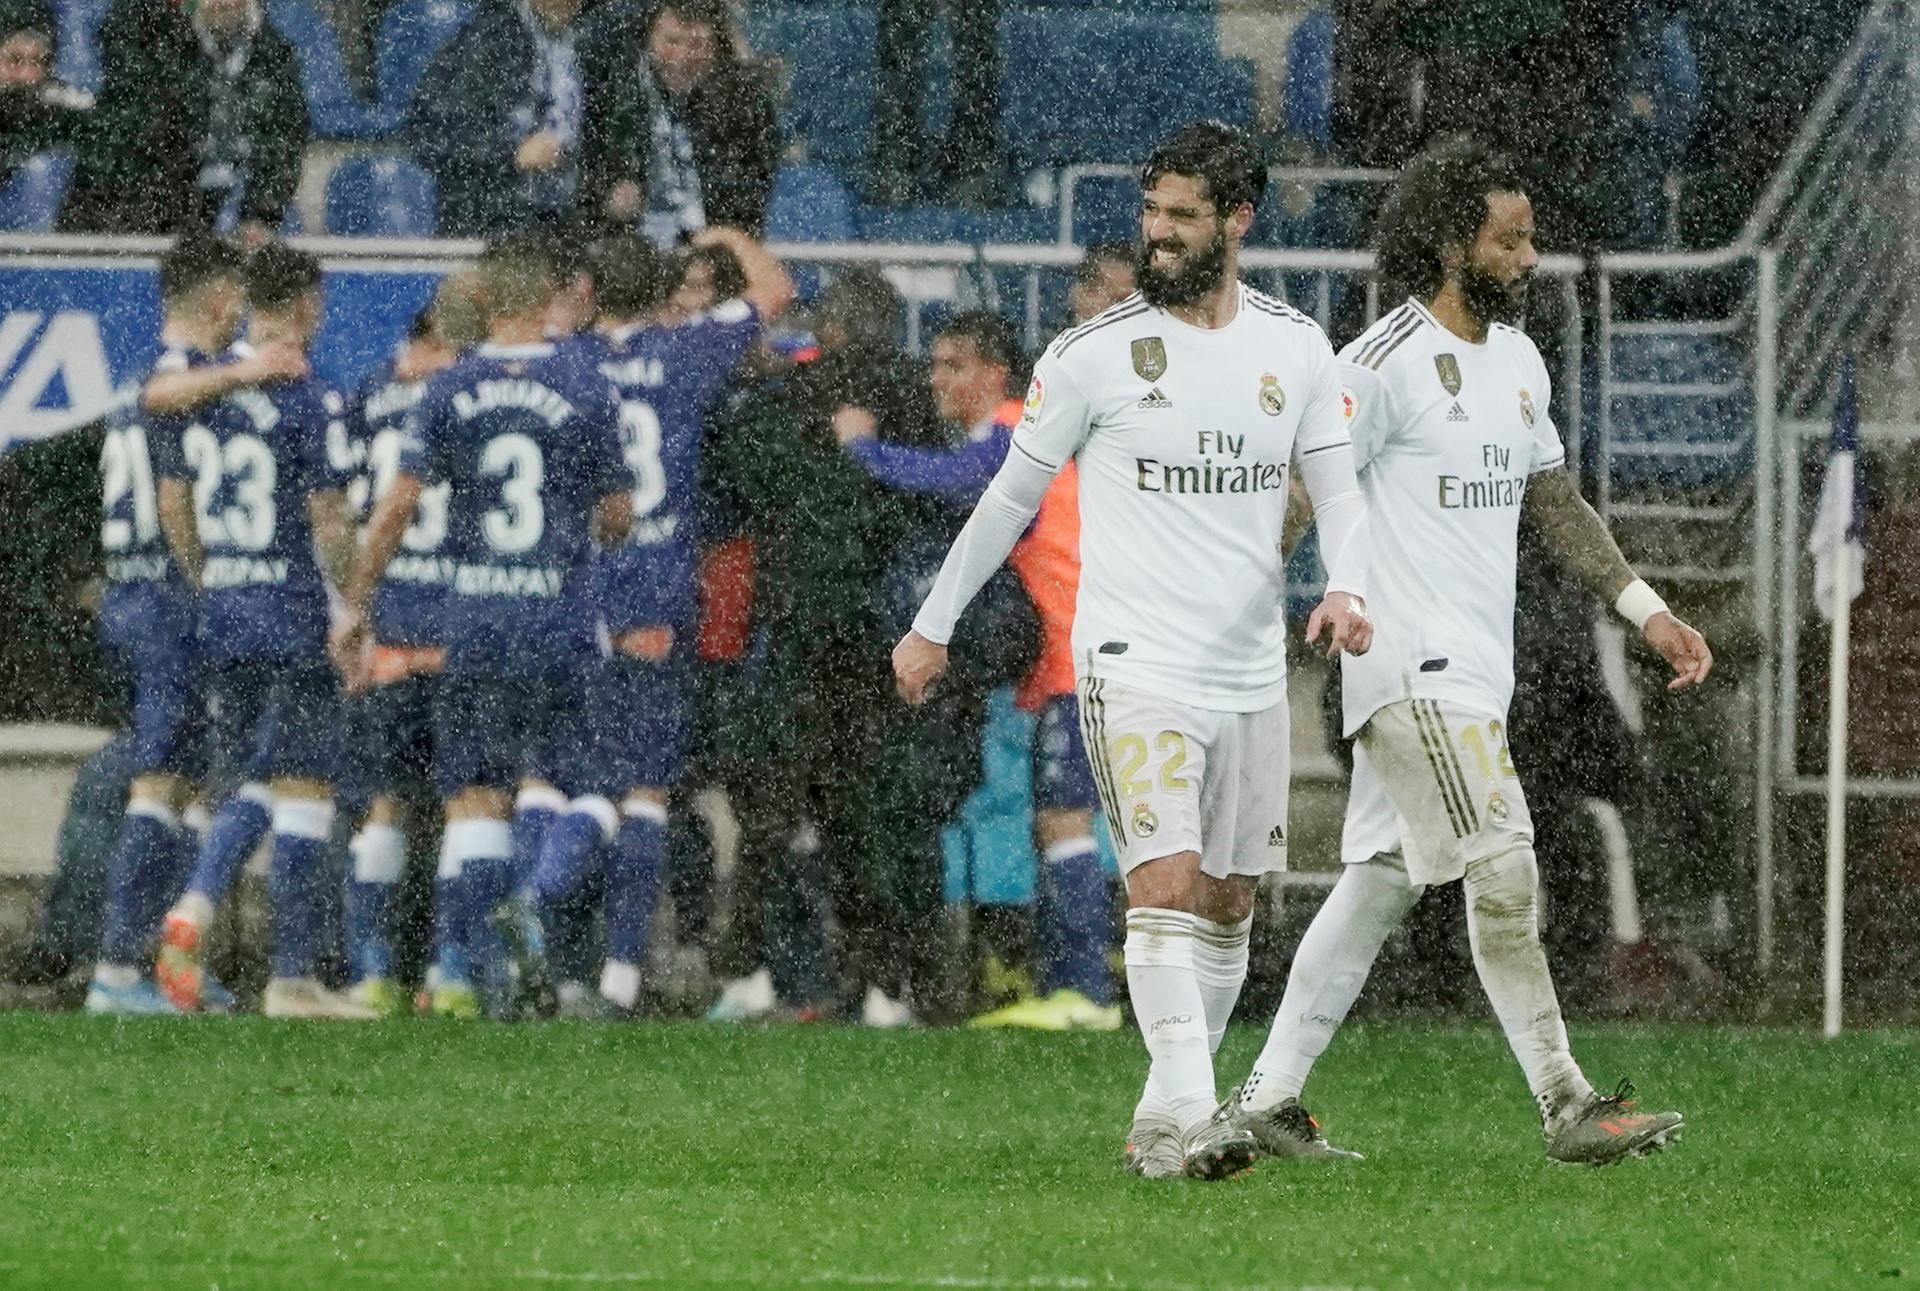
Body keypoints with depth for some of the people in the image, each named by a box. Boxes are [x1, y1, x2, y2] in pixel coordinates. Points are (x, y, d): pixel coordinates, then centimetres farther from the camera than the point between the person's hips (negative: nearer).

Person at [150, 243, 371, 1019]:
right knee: (304, 793, 0)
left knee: (256, 782, 19)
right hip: (297, 618, -6)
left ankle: (194, 908, -5)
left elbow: (174, 508, 11)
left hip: (221, 614, 6)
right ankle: (293, 978, 1)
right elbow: (329, 525, -14)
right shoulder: (311, 403, -13)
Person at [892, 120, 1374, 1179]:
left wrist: (1346, 589, -14)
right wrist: (933, 626, 12)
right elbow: (1010, 499, 6)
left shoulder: (1297, 349, 6)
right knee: (1167, 881, -19)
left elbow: (1339, 492, 7)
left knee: (1228, 903, 7)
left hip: (1253, 675, 5)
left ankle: (1168, 1120, 16)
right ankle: (1183, 1116, -26)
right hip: (1135, 664, -5)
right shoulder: (1092, 354, -4)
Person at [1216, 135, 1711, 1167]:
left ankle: (1267, 1098, 16)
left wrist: (1645, 610, 18)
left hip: (1475, 668, 9)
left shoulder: (1517, 360, 15)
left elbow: (1552, 501, 23)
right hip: (1414, 667, -9)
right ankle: (1567, 1107, -13)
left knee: (1381, 880, 10)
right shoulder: (1386, 364, -13)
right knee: (1501, 871, -13)